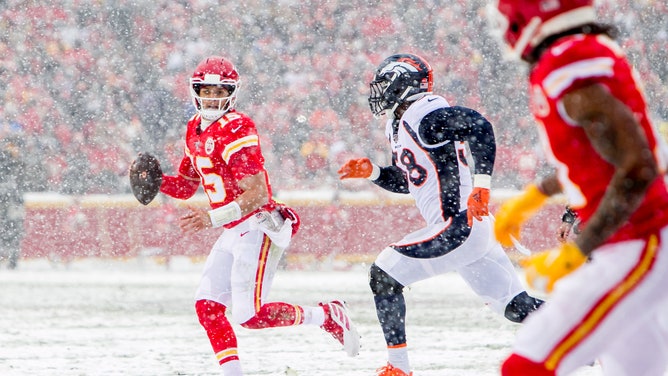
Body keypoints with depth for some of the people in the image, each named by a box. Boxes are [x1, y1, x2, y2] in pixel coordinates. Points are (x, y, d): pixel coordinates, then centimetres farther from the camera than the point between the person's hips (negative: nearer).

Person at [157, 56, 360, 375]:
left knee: (249, 316, -14)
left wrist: (212, 219, -31)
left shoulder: (237, 130, -18)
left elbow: (257, 194, -24)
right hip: (233, 233, 9)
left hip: (258, 228, -9)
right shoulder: (196, 129, 10)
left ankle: (327, 316, 3)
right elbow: (186, 186, 19)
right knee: (208, 306, 0)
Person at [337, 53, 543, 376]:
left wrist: (481, 185, -29)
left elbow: (479, 126, -25)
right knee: (516, 307, 8)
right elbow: (406, 180, 31)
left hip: (458, 227, -10)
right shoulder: (399, 125, 19)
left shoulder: (425, 116, -12)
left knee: (384, 274, -3)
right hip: (465, 230, 10)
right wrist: (371, 171, 16)